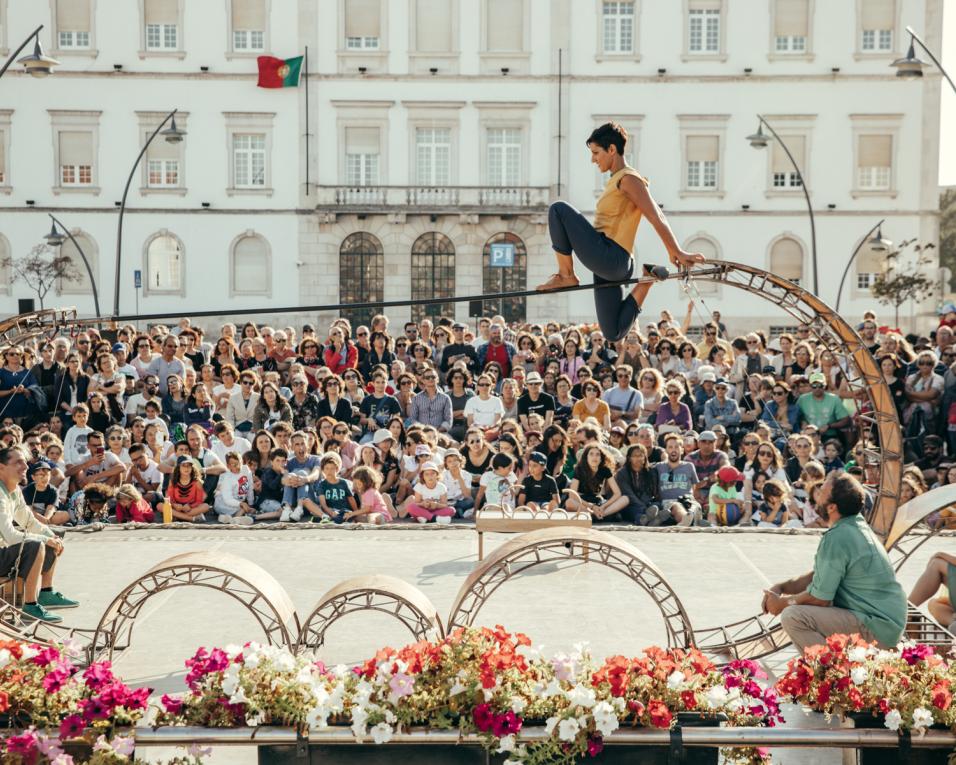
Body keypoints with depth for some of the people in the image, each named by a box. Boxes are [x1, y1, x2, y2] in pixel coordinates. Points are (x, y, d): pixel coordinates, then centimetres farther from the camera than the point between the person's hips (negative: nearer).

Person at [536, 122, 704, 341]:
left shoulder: (628, 179, -8)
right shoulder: (617, 181, 22)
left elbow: (656, 219, -13)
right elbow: (658, 215, 24)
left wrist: (679, 253, -15)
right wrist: (673, 253, 19)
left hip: (610, 258, -10)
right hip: (608, 263, 10)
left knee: (559, 210, -15)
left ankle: (566, 276, -10)